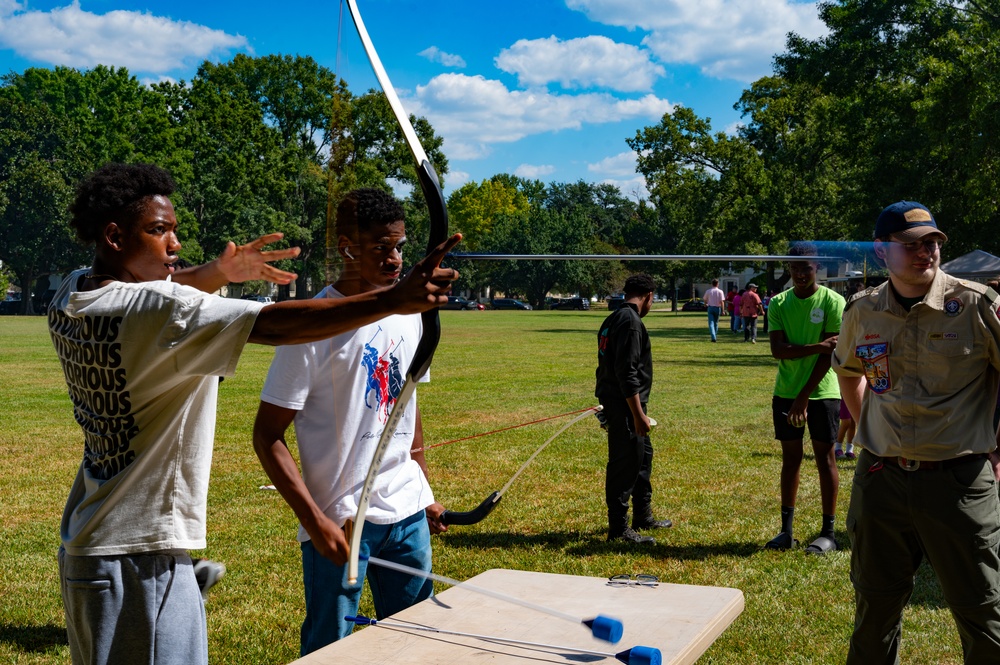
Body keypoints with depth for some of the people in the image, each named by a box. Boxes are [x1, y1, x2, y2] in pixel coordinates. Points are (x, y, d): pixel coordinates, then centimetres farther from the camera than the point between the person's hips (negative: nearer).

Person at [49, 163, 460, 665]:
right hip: (140, 558, -9)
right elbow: (274, 325, -33)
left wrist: (219, 272, 0)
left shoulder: (70, 298, 3)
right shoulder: (157, 312, -23)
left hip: (84, 544, 9)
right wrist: (393, 300, -39)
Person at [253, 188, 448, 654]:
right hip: (339, 522, -6)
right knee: (330, 648, 4)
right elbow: (268, 436, -13)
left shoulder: (408, 313, 7)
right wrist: (314, 520, -20)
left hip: (408, 515, 6)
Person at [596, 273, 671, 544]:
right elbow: (627, 372, -24)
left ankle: (643, 516, 33)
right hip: (625, 406, -11)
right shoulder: (631, 322, -18)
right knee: (625, 464, -3)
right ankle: (619, 529, 5)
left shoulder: (614, 319, 13)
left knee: (643, 455, 21)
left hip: (618, 403, 11)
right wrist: (639, 415, -23)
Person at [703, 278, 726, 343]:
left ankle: (713, 337, -19)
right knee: (716, 323, 16)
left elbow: (705, 300, 11)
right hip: (717, 308, 0)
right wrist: (722, 311, -7)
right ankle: (715, 336, 26)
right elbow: (722, 302, -10)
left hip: (710, 308, 0)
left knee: (711, 323, -4)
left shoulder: (708, 291, -1)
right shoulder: (720, 291, -6)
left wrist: (706, 304, 34)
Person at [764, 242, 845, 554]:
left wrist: (804, 397, -13)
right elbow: (778, 349, -6)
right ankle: (786, 530, 14)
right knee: (790, 457, 8)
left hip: (822, 392, -3)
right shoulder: (778, 303, 5)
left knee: (825, 458, 1)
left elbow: (828, 355, -10)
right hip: (785, 392, 4)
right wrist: (816, 346, -20)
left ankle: (828, 533, 8)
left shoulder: (833, 301, -6)